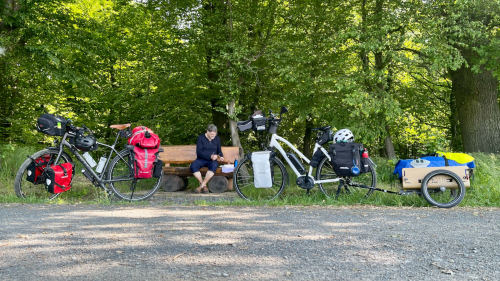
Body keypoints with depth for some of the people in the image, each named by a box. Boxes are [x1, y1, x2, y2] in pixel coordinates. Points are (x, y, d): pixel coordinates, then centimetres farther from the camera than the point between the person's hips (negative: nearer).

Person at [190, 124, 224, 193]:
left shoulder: (217, 139, 9)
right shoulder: (201, 138, -2)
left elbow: (219, 151, 18)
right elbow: (199, 152, -11)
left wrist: (221, 157, -6)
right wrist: (210, 156, -22)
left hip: (212, 160, 1)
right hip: (201, 159, -1)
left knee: (214, 165, -36)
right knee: (193, 166, -33)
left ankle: (202, 185, -29)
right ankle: (204, 186, -22)